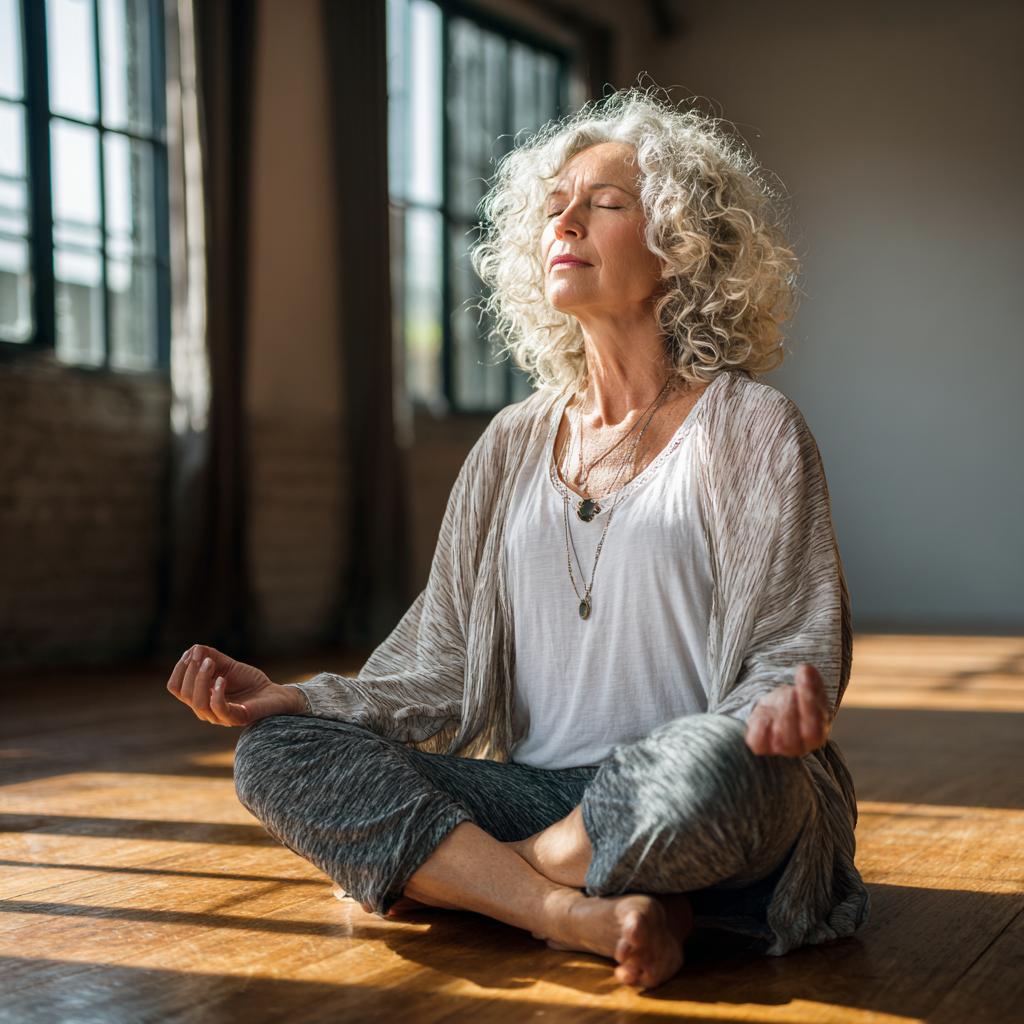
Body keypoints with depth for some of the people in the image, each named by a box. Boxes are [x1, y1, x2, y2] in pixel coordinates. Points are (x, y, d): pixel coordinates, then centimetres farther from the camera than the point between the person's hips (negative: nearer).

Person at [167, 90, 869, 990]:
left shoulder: (749, 429, 1)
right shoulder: (515, 445, 14)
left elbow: (791, 652, -4)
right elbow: (440, 670, 11)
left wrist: (783, 705, -28)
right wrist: (290, 698, -4)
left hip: (699, 815, -4)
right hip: (539, 794, 4)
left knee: (706, 764, -40)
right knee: (277, 755, -15)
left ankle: (439, 875, -13)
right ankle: (585, 915, -24)